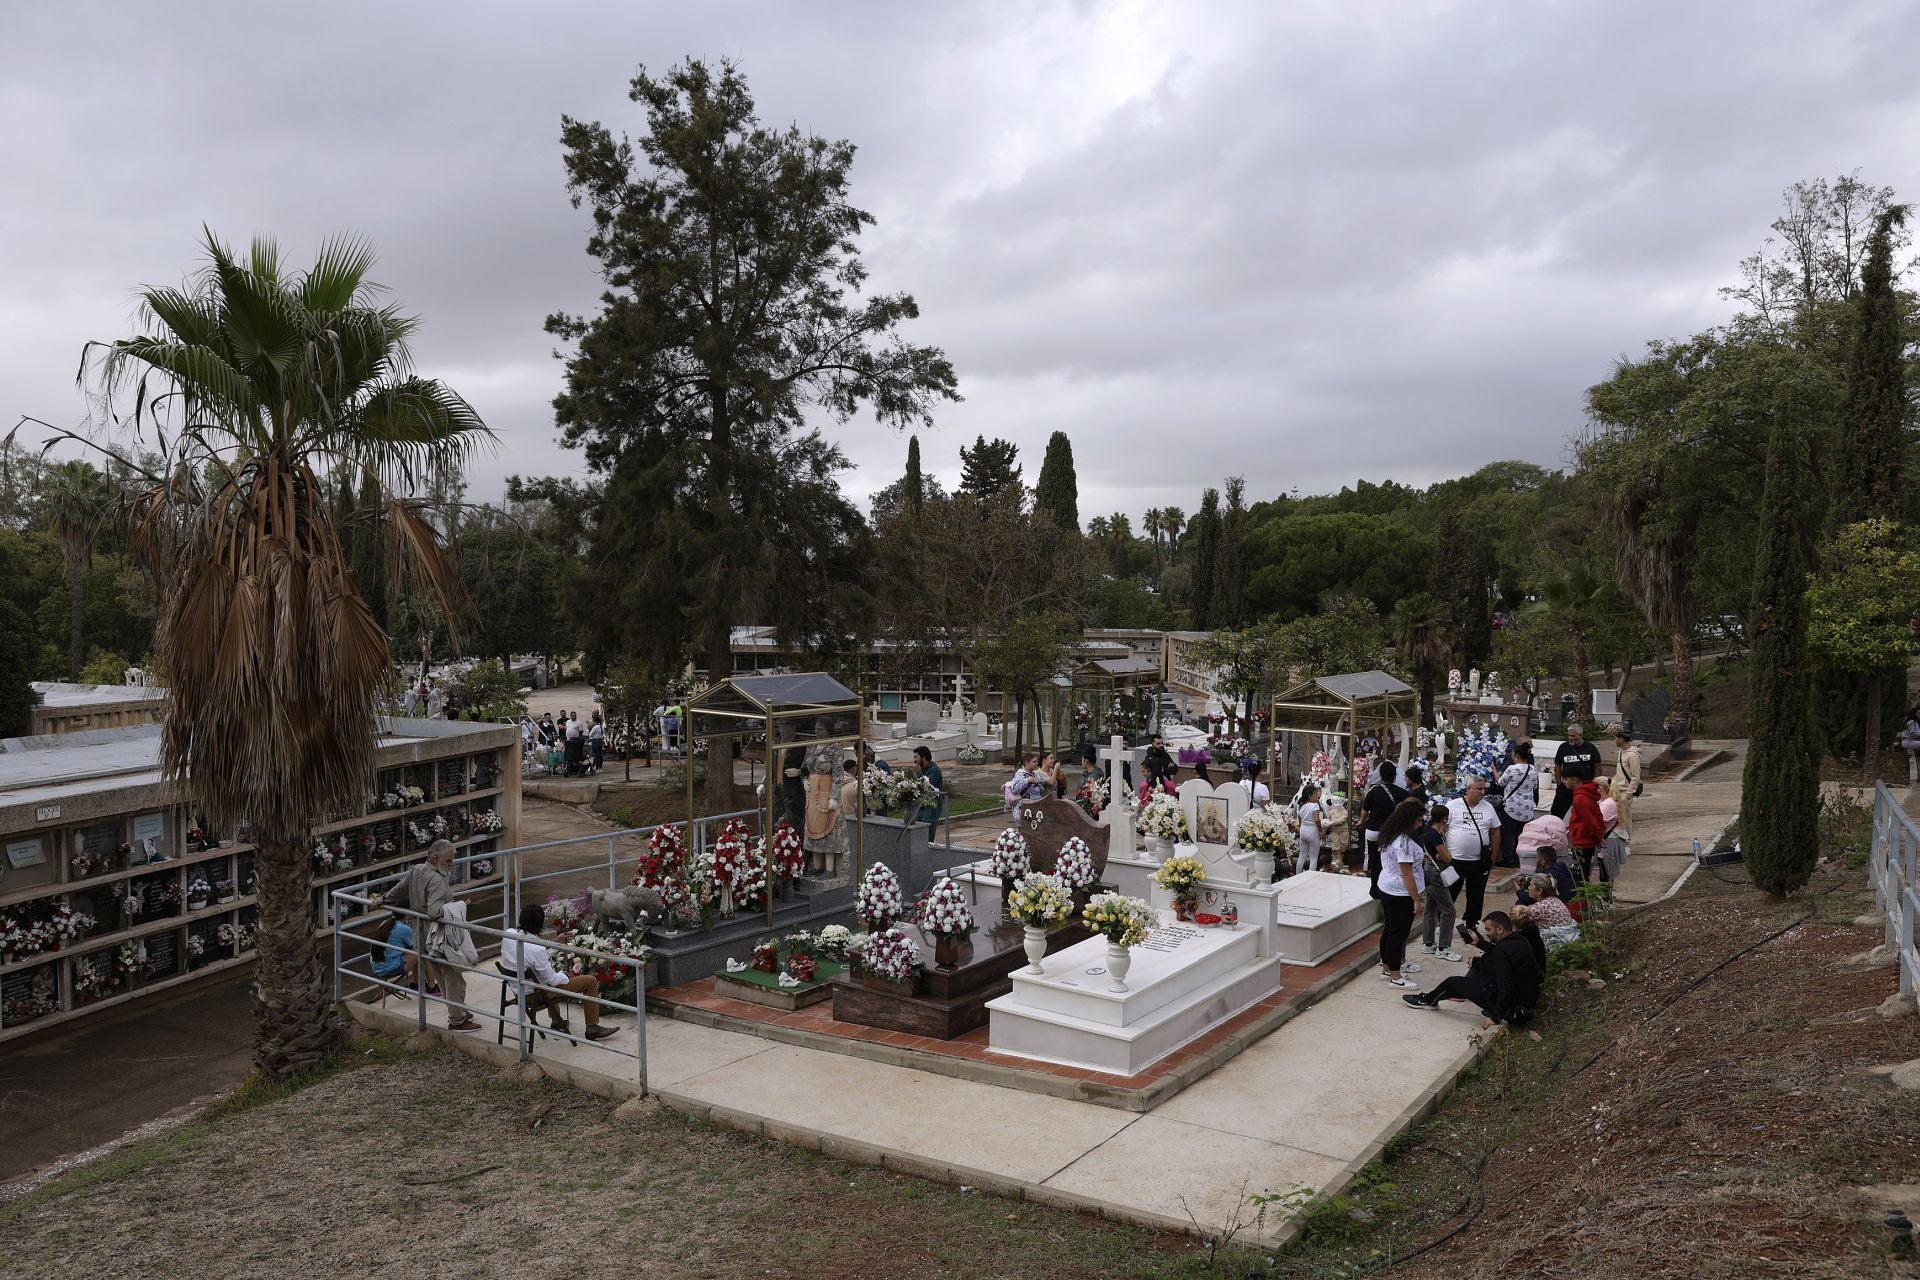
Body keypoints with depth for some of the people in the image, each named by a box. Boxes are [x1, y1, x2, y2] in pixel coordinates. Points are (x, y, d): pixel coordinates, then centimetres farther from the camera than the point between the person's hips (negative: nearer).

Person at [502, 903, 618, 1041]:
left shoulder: (508, 935, -11)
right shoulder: (537, 950, -33)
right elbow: (552, 979, -23)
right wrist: (566, 976, -1)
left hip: (517, 990, 8)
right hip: (536, 995, -8)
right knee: (591, 981, 2)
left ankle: (556, 1021, 46)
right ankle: (592, 1029, 12)